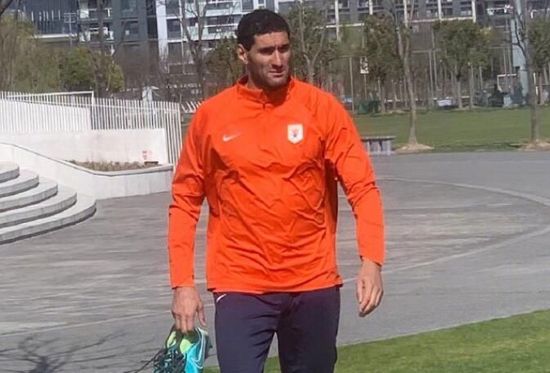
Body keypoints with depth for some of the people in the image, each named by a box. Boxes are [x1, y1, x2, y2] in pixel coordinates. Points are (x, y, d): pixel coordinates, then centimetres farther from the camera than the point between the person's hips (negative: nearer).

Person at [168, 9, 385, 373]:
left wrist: (372, 259, -18)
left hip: (313, 283, 1)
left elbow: (362, 186, -4)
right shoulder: (211, 115, 1)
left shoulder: (322, 108, -1)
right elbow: (185, 201, 5)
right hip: (241, 286, -1)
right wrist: (183, 283, -2)